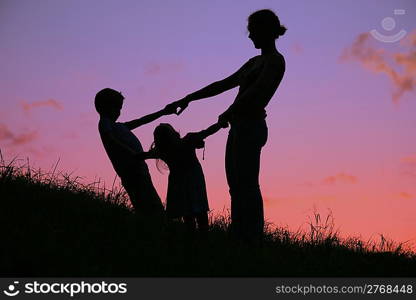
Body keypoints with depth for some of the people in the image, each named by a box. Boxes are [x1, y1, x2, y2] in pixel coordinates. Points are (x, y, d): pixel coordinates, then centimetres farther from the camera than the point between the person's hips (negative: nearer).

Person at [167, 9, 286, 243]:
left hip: (250, 127, -9)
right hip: (240, 127, 9)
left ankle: (251, 240, -15)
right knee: (237, 186, 5)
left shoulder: (275, 61, -4)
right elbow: (222, 85, 23)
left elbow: (254, 92, -17)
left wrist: (228, 113, -9)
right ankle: (239, 238, 5)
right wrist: (188, 99, 20)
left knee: (246, 186, -14)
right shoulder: (256, 62, 23)